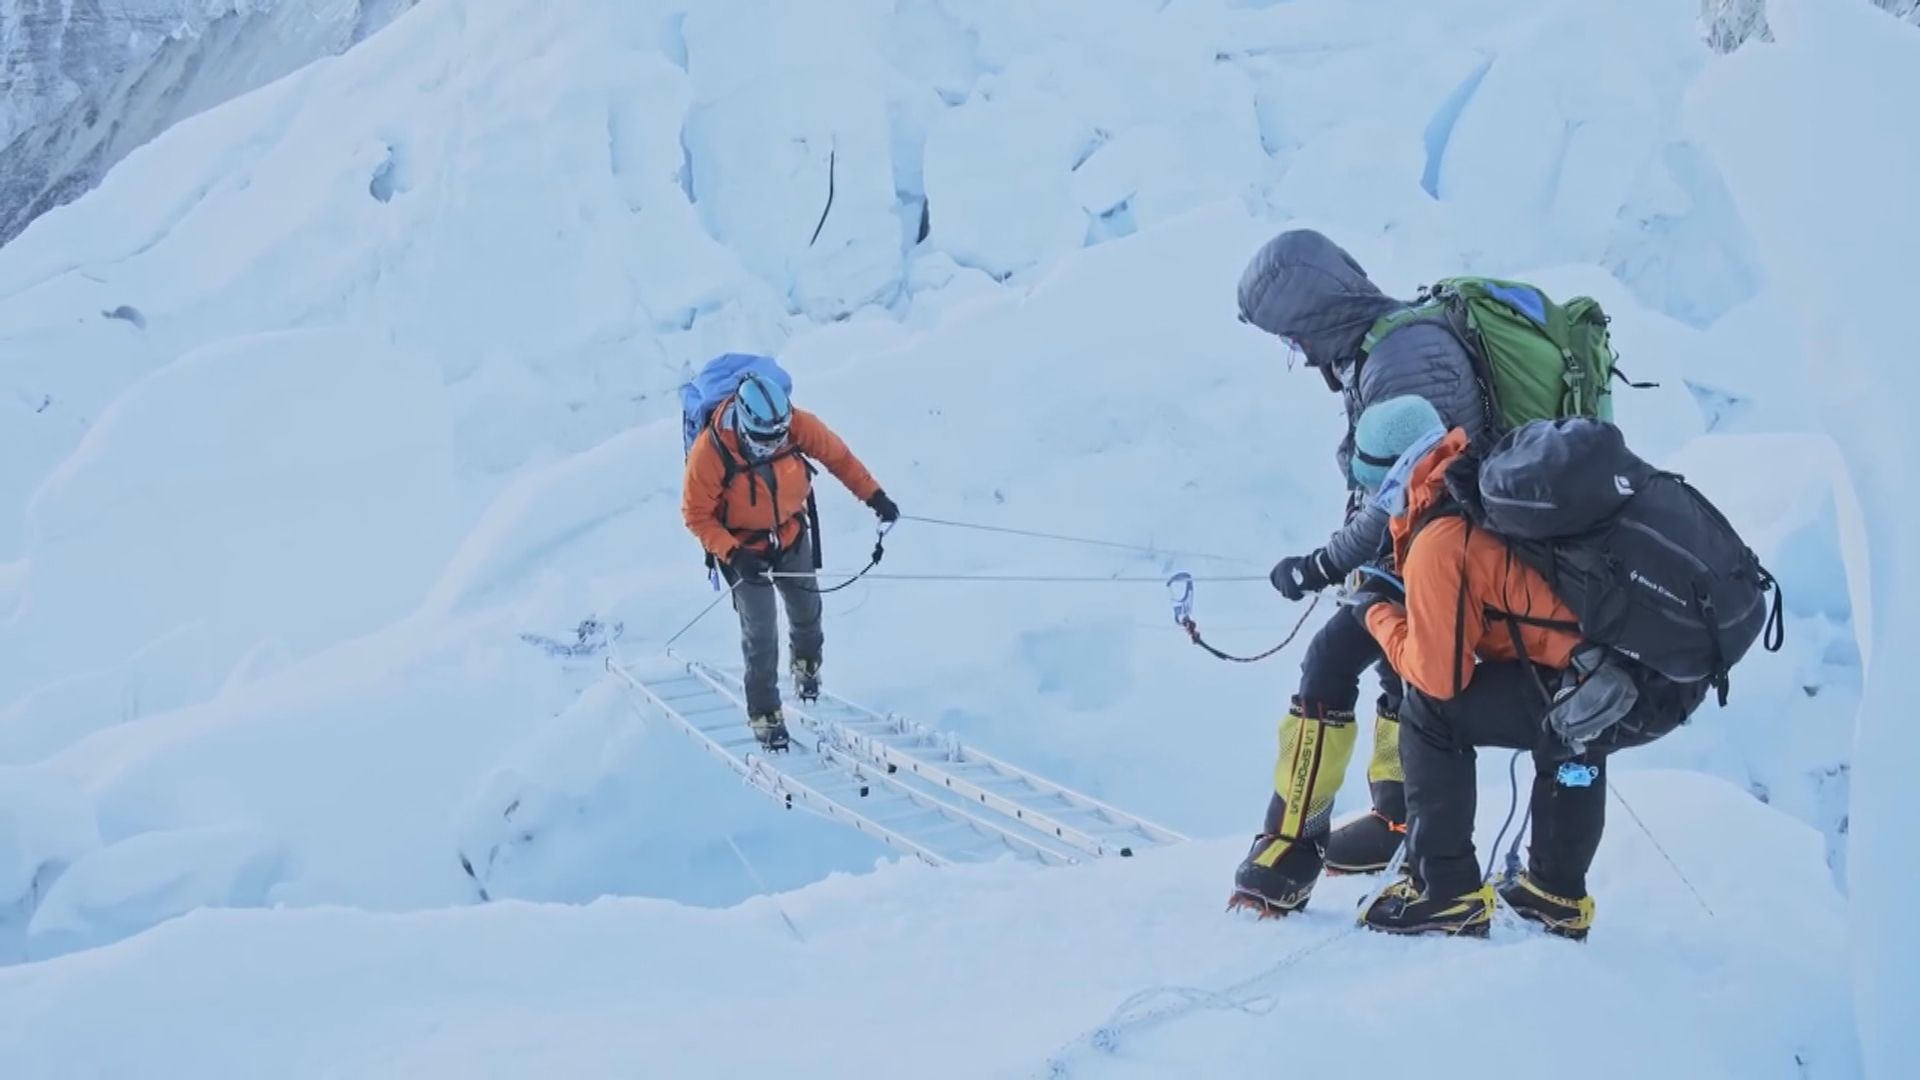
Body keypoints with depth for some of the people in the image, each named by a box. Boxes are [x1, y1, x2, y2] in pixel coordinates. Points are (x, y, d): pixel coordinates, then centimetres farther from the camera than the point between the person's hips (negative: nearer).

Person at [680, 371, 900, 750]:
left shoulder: (797, 425, -26)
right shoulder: (709, 452, -33)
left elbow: (837, 455, -8)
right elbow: (696, 514, -22)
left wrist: (873, 495, -7)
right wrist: (732, 554, -32)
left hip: (791, 535, 4)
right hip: (744, 547, -4)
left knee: (806, 608, 22)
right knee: (761, 632, -7)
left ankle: (806, 663, 54)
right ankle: (764, 713, 12)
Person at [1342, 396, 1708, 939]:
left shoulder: (1440, 543, -8)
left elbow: (1439, 674, -3)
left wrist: (1378, 612, 13)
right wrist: (1415, 597, 29)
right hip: (1688, 668, 8)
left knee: (1431, 710, 4)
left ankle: (1446, 892, 11)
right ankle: (1558, 893, 42)